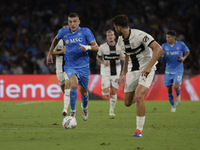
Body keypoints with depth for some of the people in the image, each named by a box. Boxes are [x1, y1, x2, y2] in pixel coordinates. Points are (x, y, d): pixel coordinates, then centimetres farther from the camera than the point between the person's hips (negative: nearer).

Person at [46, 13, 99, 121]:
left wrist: (87, 47, -30)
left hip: (83, 65, 0)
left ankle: (84, 108, 43)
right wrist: (50, 53, 24)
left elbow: (96, 47, -9)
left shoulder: (85, 32, -5)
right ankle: (73, 111, -11)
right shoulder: (63, 32, 1)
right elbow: (56, 39, 24)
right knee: (74, 84, -28)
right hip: (70, 66, 0)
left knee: (83, 91, 7)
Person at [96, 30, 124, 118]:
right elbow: (98, 57, 10)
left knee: (114, 92, 0)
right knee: (106, 93, -11)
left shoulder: (119, 46, 0)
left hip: (116, 72, 1)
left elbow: (124, 59, 9)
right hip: (105, 72, -1)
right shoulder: (102, 47, -4)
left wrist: (122, 58, -15)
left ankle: (111, 111, 13)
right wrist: (103, 62, -11)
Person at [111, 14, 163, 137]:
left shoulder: (139, 35, -21)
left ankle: (139, 130, -19)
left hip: (146, 69, -7)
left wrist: (149, 67, -31)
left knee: (139, 97, -27)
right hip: (132, 71, 7)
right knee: (128, 103, 4)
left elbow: (158, 49, -26)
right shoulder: (121, 40, 5)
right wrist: (123, 73, 20)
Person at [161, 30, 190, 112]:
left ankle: (178, 95, 14)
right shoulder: (164, 46, -2)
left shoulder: (180, 44, -6)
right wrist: (163, 58, -24)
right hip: (168, 71, 2)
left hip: (178, 70, -2)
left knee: (176, 86, -22)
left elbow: (187, 51, 12)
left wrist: (184, 58, -7)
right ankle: (173, 106, 23)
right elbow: (163, 60, 0)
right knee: (169, 89, 3)